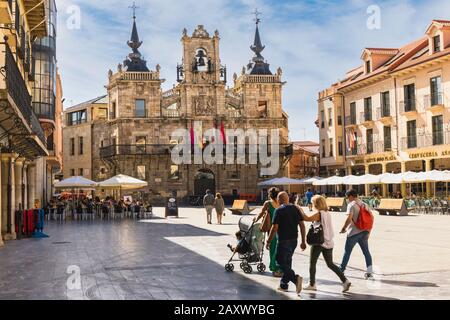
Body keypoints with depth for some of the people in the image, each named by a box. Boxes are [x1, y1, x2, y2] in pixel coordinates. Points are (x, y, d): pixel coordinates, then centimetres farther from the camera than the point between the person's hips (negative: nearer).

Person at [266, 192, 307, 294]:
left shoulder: (279, 211, -11)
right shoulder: (295, 208, 6)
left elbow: (274, 228, -15)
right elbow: (302, 225, 5)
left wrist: (268, 241, -5)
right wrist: (303, 241, 10)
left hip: (284, 241, -7)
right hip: (294, 240, 7)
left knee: (281, 263, 1)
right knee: (287, 262, 18)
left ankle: (295, 278, -19)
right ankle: (284, 284, 24)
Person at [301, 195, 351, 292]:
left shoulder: (318, 214, -13)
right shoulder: (328, 213, 8)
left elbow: (307, 219, -23)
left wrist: (300, 210, -12)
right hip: (328, 242, 7)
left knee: (312, 263, 8)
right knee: (330, 264, 13)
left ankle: (312, 284, 12)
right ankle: (345, 281, 4)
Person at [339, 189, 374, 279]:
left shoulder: (351, 205, -11)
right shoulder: (363, 204, 10)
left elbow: (349, 218, -22)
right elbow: (371, 216, 10)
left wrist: (343, 229, -9)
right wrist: (369, 231, 14)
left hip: (353, 232, -6)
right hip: (364, 232, 6)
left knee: (347, 251, 7)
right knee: (366, 251, 8)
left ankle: (341, 270, 18)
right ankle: (369, 273, 5)